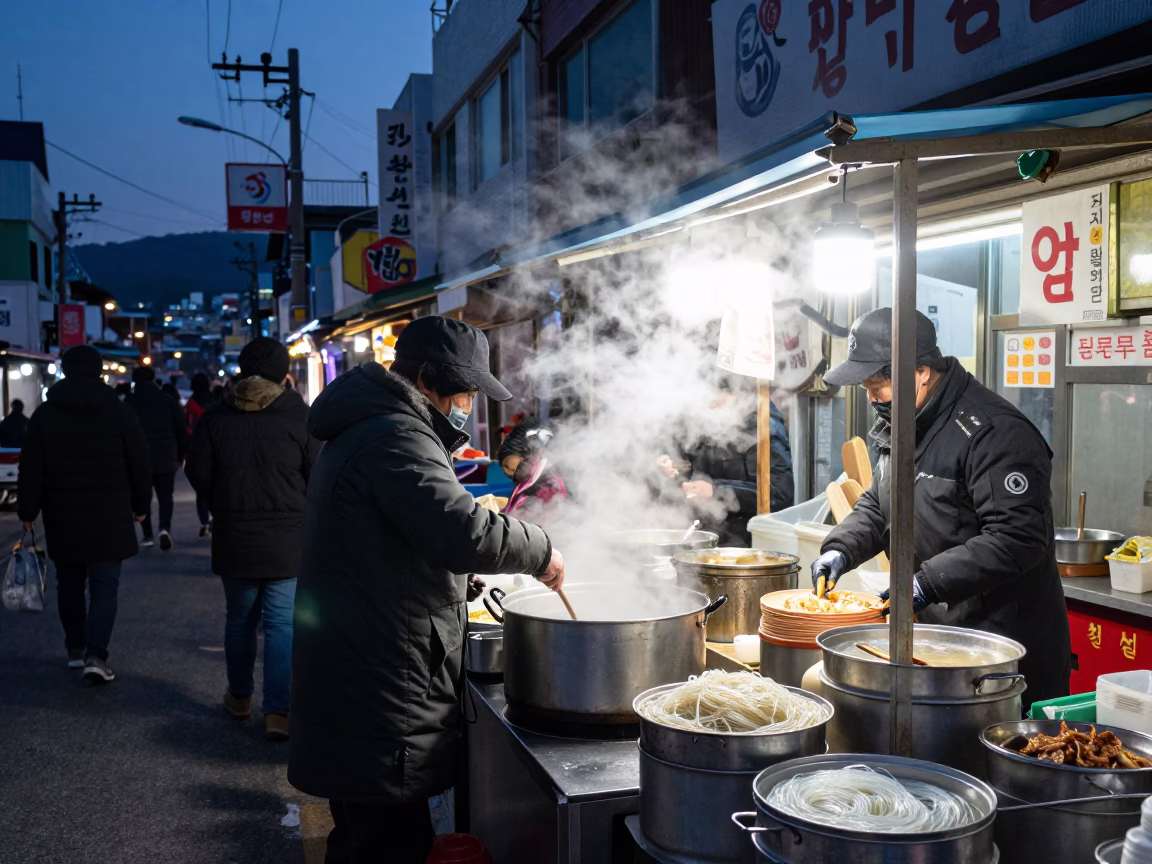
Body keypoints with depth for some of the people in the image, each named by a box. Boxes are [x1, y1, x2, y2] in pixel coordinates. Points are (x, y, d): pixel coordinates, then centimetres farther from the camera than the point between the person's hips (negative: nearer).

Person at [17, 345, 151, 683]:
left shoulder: (44, 414, 1)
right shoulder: (120, 412, -1)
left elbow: (31, 470, -1)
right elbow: (141, 466, 1)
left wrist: (27, 511, 7)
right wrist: (140, 505, 13)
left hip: (63, 518, 2)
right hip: (110, 517, -1)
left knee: (69, 584, 16)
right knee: (104, 586, -1)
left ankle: (76, 648, 24)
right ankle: (96, 655, -13)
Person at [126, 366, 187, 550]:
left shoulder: (128, 403, 0)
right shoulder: (170, 402, 1)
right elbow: (182, 431, 2)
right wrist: (181, 455, 12)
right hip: (166, 459, 0)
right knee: (165, 497, 5)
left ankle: (148, 535, 14)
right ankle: (165, 528, -19)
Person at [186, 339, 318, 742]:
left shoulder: (216, 416, -2)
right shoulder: (299, 415, -10)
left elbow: (198, 474, 4)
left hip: (234, 538, 3)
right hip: (288, 540, -2)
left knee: (239, 619, 18)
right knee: (283, 623, 2)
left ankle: (239, 697, 34)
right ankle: (277, 712, 1)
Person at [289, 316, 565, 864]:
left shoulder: (358, 432, 18)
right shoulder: (397, 437, -17)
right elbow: (465, 532, -30)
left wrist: (456, 584, 18)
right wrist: (540, 551, -13)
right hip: (385, 710, -11)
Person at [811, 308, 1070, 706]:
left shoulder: (993, 433, -20)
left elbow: (1017, 540, -25)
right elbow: (876, 506, 21)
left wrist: (928, 582, -25)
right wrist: (841, 548, 3)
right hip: (935, 631, 8)